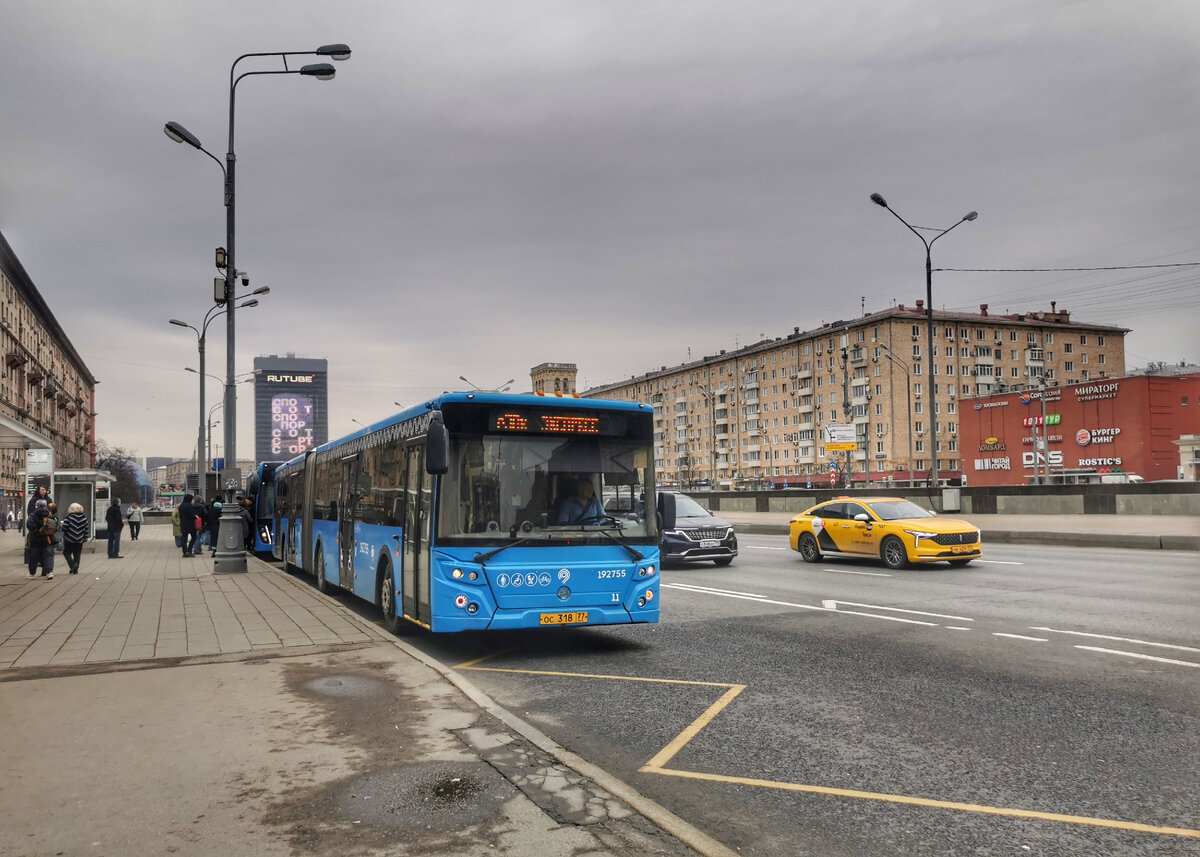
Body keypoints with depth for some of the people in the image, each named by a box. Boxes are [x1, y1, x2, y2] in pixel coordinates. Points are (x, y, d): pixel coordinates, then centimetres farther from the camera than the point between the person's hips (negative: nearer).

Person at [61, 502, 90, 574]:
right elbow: (87, 530, 5)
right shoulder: (84, 518, 3)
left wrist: (60, 530, 9)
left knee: (67, 553, 9)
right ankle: (75, 570, 10)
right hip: (79, 541, 4)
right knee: (77, 555, 10)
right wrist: (85, 538, 13)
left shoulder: (69, 517, -10)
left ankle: (73, 565, -12)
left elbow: (64, 528, -13)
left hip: (69, 540, -4)